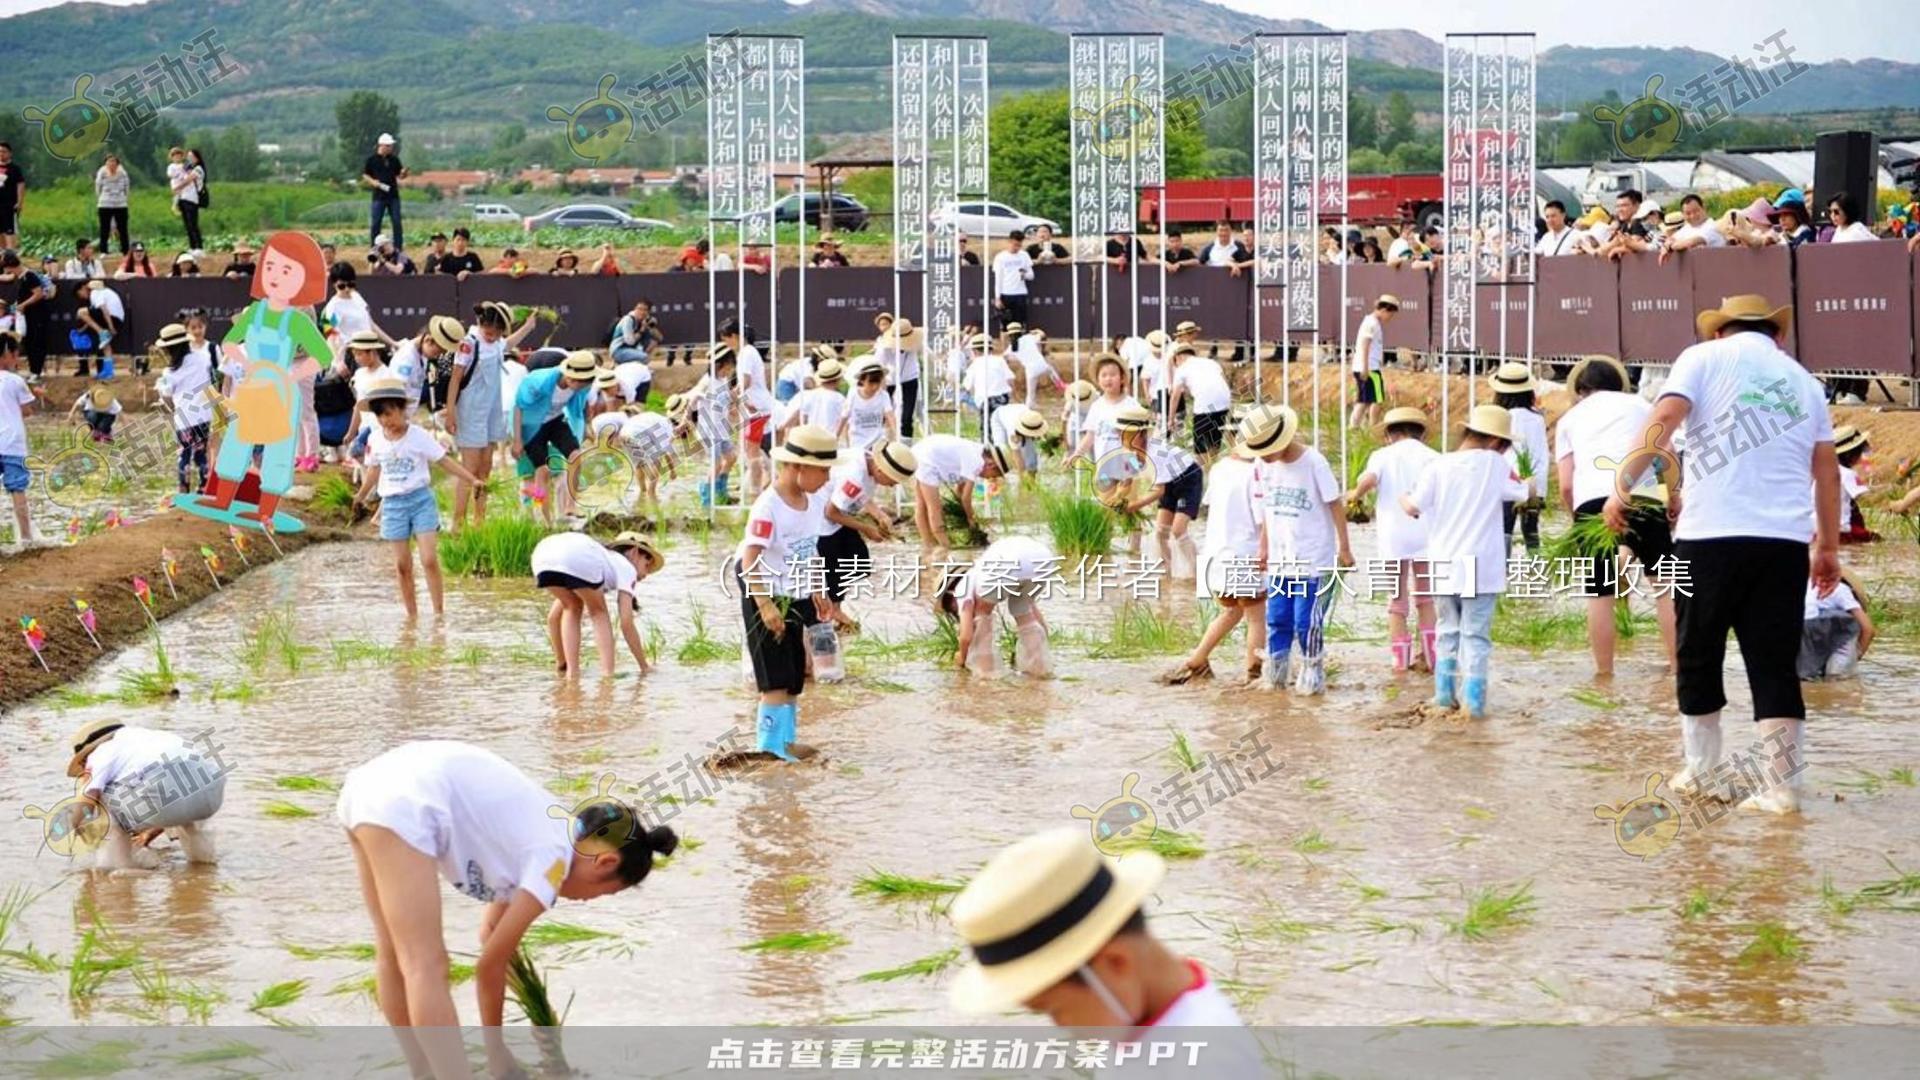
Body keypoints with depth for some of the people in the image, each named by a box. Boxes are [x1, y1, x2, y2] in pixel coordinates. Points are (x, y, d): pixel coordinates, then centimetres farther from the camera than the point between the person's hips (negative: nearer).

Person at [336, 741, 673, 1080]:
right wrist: (496, 1049, 15)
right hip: (403, 805, -10)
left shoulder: (547, 831, 21)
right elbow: (489, 965, 1)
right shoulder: (554, 858, -3)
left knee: (392, 955, 19)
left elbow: (491, 931, 32)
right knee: (425, 966, -10)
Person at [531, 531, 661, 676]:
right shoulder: (626, 568, 27)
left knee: (572, 607, 31)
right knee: (599, 612, 20)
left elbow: (553, 616, 43)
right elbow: (626, 624, 17)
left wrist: (561, 664, 49)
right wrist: (644, 666, 25)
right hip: (579, 560, -6)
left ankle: (571, 670, 24)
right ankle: (607, 674, 11)